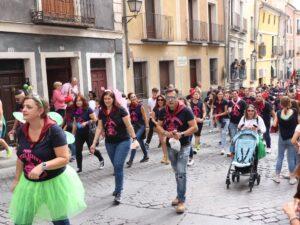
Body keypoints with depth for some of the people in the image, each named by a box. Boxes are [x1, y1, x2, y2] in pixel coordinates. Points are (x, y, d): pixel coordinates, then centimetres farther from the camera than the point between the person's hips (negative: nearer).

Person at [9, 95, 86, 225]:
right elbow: (21, 157, 10)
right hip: (29, 182, 5)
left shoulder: (53, 130, -22)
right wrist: (17, 179, 14)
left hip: (54, 181, -5)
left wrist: (42, 166, -35)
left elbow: (64, 158, -23)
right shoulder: (21, 131, -3)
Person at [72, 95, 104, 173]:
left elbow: (95, 119, -14)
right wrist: (73, 134, 15)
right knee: (78, 151, 2)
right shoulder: (75, 111, 5)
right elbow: (75, 123, 14)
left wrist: (86, 123, -24)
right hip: (79, 134, 5)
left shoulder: (88, 109, -10)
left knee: (92, 150, 3)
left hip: (88, 133, -5)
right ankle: (79, 168, 13)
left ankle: (101, 160, 31)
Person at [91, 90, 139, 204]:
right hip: (109, 143, 4)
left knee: (118, 166, -11)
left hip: (123, 141, -4)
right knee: (116, 167, 12)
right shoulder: (101, 112, 1)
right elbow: (99, 128, 5)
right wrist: (94, 143, 2)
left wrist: (134, 138, -13)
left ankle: (118, 193, -4)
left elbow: (128, 125, -11)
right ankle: (118, 187, 31)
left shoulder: (120, 110, -13)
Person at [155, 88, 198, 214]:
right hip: (170, 146, 5)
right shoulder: (163, 112, 0)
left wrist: (182, 134, -28)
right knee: (176, 172, 17)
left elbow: (194, 127, -14)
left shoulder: (185, 111, -14)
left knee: (181, 172, -11)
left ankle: (181, 200, -2)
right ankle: (180, 195, 32)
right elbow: (158, 126, 6)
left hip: (183, 146, -5)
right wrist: (165, 132, -16)